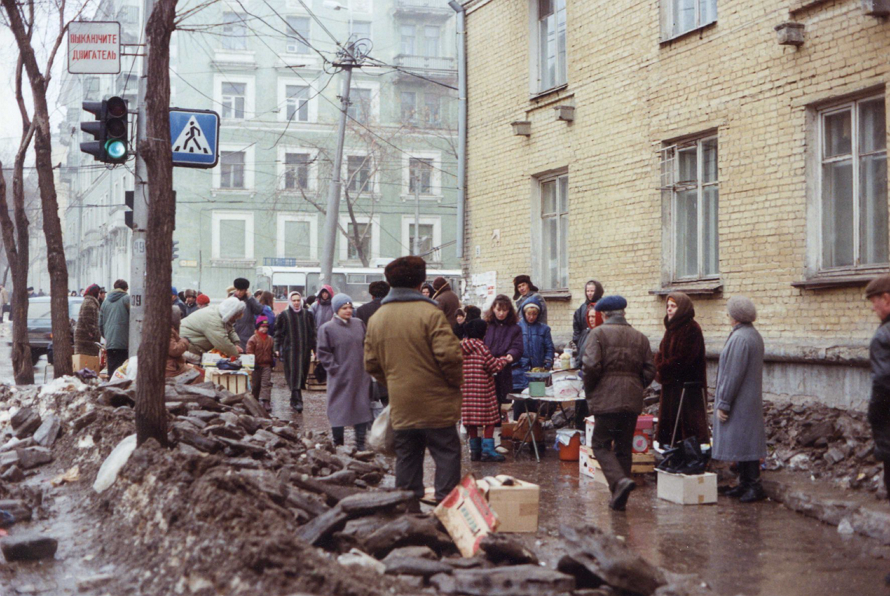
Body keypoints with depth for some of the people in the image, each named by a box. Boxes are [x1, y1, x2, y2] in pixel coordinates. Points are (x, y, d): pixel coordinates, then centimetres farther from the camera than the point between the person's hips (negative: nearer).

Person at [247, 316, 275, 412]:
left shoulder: (270, 339, 9)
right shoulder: (253, 339, -5)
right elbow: (250, 352, -7)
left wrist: (273, 361, 16)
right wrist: (253, 363, -13)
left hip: (267, 365, 2)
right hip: (256, 366, -2)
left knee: (266, 383, -9)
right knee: (255, 384, 9)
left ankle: (266, 402, -15)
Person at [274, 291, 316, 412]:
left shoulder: (307, 315, 9)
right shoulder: (283, 316, 3)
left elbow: (312, 333, 12)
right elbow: (278, 333, 4)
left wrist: (313, 348, 8)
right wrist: (277, 349, -2)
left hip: (305, 350, 3)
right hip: (290, 350, -3)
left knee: (302, 375, 6)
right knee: (294, 375, -11)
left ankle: (295, 400, 20)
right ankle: (297, 400, -16)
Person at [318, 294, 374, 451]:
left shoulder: (359, 324, 8)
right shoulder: (327, 328, -6)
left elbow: (366, 346, 17)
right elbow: (323, 352, -5)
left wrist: (366, 363, 7)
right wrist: (334, 368, -11)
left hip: (360, 376, 4)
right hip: (340, 378, -4)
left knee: (362, 408, 6)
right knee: (338, 410, 1)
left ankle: (360, 444, 15)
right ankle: (338, 444, 13)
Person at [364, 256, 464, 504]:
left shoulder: (376, 319, 8)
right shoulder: (429, 313, -13)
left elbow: (371, 364, 12)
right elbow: (449, 355, -19)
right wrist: (456, 382, -3)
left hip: (400, 406, 6)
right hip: (435, 403, -5)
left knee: (407, 457, 12)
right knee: (447, 455, 2)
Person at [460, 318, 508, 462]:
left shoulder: (461, 346, 8)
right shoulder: (479, 346, -12)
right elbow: (494, 366, -10)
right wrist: (504, 360, 8)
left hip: (466, 389, 7)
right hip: (482, 388, -7)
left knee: (471, 421, 11)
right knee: (489, 419, 1)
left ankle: (475, 450, 16)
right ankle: (487, 450, -2)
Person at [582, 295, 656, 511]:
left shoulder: (599, 333, -3)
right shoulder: (640, 337, 12)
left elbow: (591, 366, -14)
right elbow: (649, 371, 8)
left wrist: (589, 392, 0)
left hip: (607, 400, -5)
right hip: (633, 401, 5)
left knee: (601, 444, 3)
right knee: (624, 448, 12)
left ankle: (620, 481, -20)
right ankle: (619, 499, 14)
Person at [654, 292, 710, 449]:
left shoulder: (691, 329, -13)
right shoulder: (671, 328, 16)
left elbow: (683, 358, -19)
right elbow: (662, 353, 15)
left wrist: (662, 369, -12)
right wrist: (660, 367, -5)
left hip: (687, 385, -9)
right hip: (671, 384, 9)